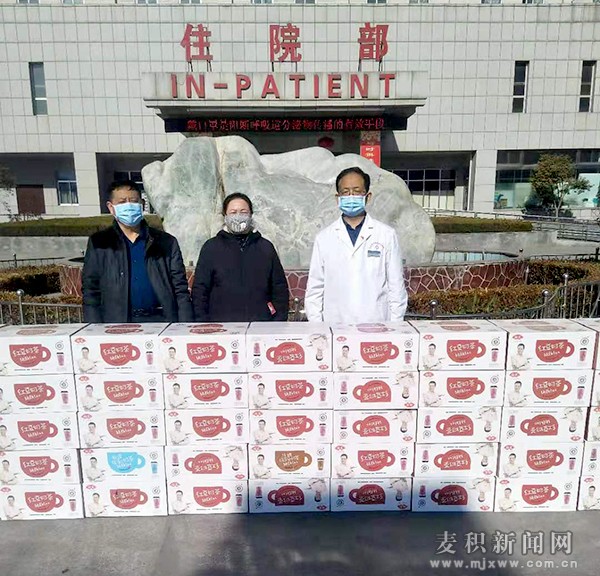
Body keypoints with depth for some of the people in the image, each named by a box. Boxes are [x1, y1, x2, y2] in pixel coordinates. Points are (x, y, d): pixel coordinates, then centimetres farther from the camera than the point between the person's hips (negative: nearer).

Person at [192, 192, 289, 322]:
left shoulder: (266, 247, 11)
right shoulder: (211, 247, 7)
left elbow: (280, 289, 12)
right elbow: (199, 291, 5)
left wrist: (280, 321, 2)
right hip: (221, 326, -1)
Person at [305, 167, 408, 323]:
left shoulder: (387, 235, 4)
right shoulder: (324, 238, 6)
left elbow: (396, 287, 5)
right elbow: (314, 289, 6)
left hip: (376, 326, 0)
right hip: (335, 326, 1)